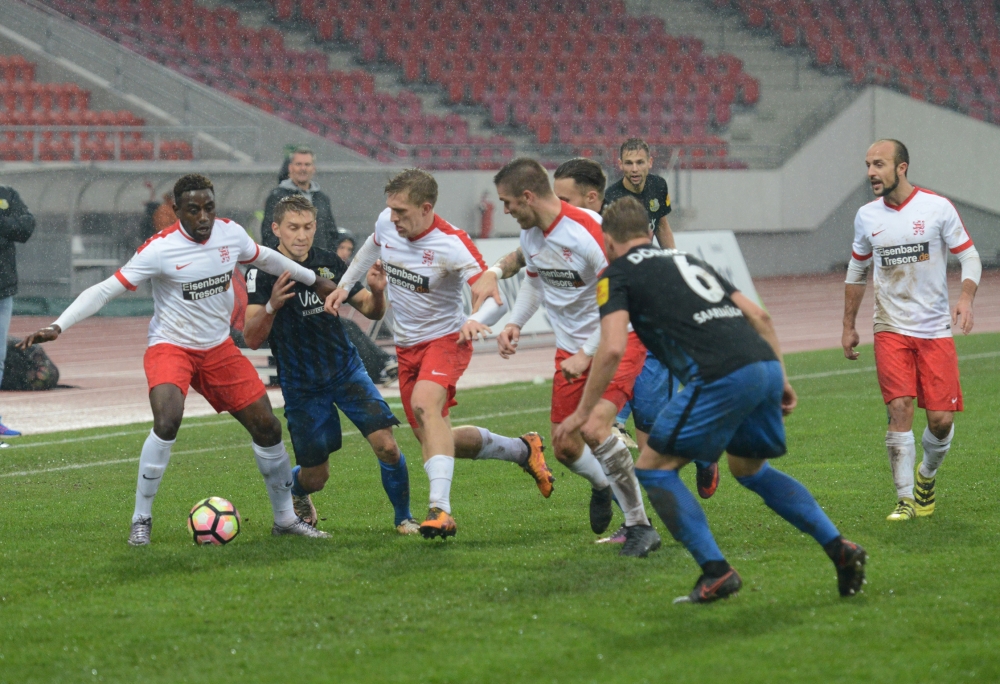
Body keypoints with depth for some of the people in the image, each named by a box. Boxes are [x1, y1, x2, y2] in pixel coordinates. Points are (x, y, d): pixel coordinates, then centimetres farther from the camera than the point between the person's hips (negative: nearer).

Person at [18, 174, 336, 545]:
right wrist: (57, 327, -32)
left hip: (219, 348, 5)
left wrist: (313, 280, 28)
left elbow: (264, 257, 17)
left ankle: (285, 518, 23)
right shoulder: (160, 249, -21)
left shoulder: (231, 233, -5)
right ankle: (141, 520, -14)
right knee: (167, 422, -30)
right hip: (170, 347, -5)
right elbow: (105, 290, -22)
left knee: (268, 427, 3)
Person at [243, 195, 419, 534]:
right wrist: (272, 306, -36)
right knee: (316, 476, 3)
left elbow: (371, 311, 7)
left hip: (345, 369, 3)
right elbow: (251, 339, -18)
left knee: (386, 444, -14)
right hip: (300, 385, -3)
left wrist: (377, 292, -16)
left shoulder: (329, 264, 0)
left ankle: (404, 518, 6)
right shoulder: (261, 274, -11)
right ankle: (294, 489, 40)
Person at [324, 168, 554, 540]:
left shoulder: (451, 244, -25)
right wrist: (345, 285, 16)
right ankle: (522, 450, 33)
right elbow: (372, 247, 21)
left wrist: (476, 321, -48)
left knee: (424, 404, -36)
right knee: (432, 440, 10)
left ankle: (441, 509, -44)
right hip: (407, 345, 7)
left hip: (446, 339, -7)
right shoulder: (386, 223, -6)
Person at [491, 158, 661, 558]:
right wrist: (514, 324, 8)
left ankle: (640, 526, -16)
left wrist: (588, 355, -22)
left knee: (594, 427, -27)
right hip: (571, 349, 7)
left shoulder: (588, 232, -24)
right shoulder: (530, 235, 2)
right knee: (566, 449, 5)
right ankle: (602, 486, 41)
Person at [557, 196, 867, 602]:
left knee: (654, 469, 8)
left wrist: (582, 412, 2)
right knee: (748, 467, 28)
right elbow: (757, 315, 23)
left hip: (722, 377, -7)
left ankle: (716, 572, -1)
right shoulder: (687, 261, 30)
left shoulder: (618, 275, 9)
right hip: (765, 366, 7)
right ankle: (839, 548, 19)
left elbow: (613, 348, -5)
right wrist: (780, 377, 26)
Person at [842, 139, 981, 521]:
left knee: (941, 419, -5)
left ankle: (927, 474, 26)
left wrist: (966, 299, -20)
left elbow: (969, 256, -2)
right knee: (899, 409, -14)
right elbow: (856, 271, 18)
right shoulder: (866, 217, 5)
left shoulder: (937, 208, -5)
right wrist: (849, 327, 17)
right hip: (890, 330, 1)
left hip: (935, 329, -1)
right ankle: (906, 500, -6)